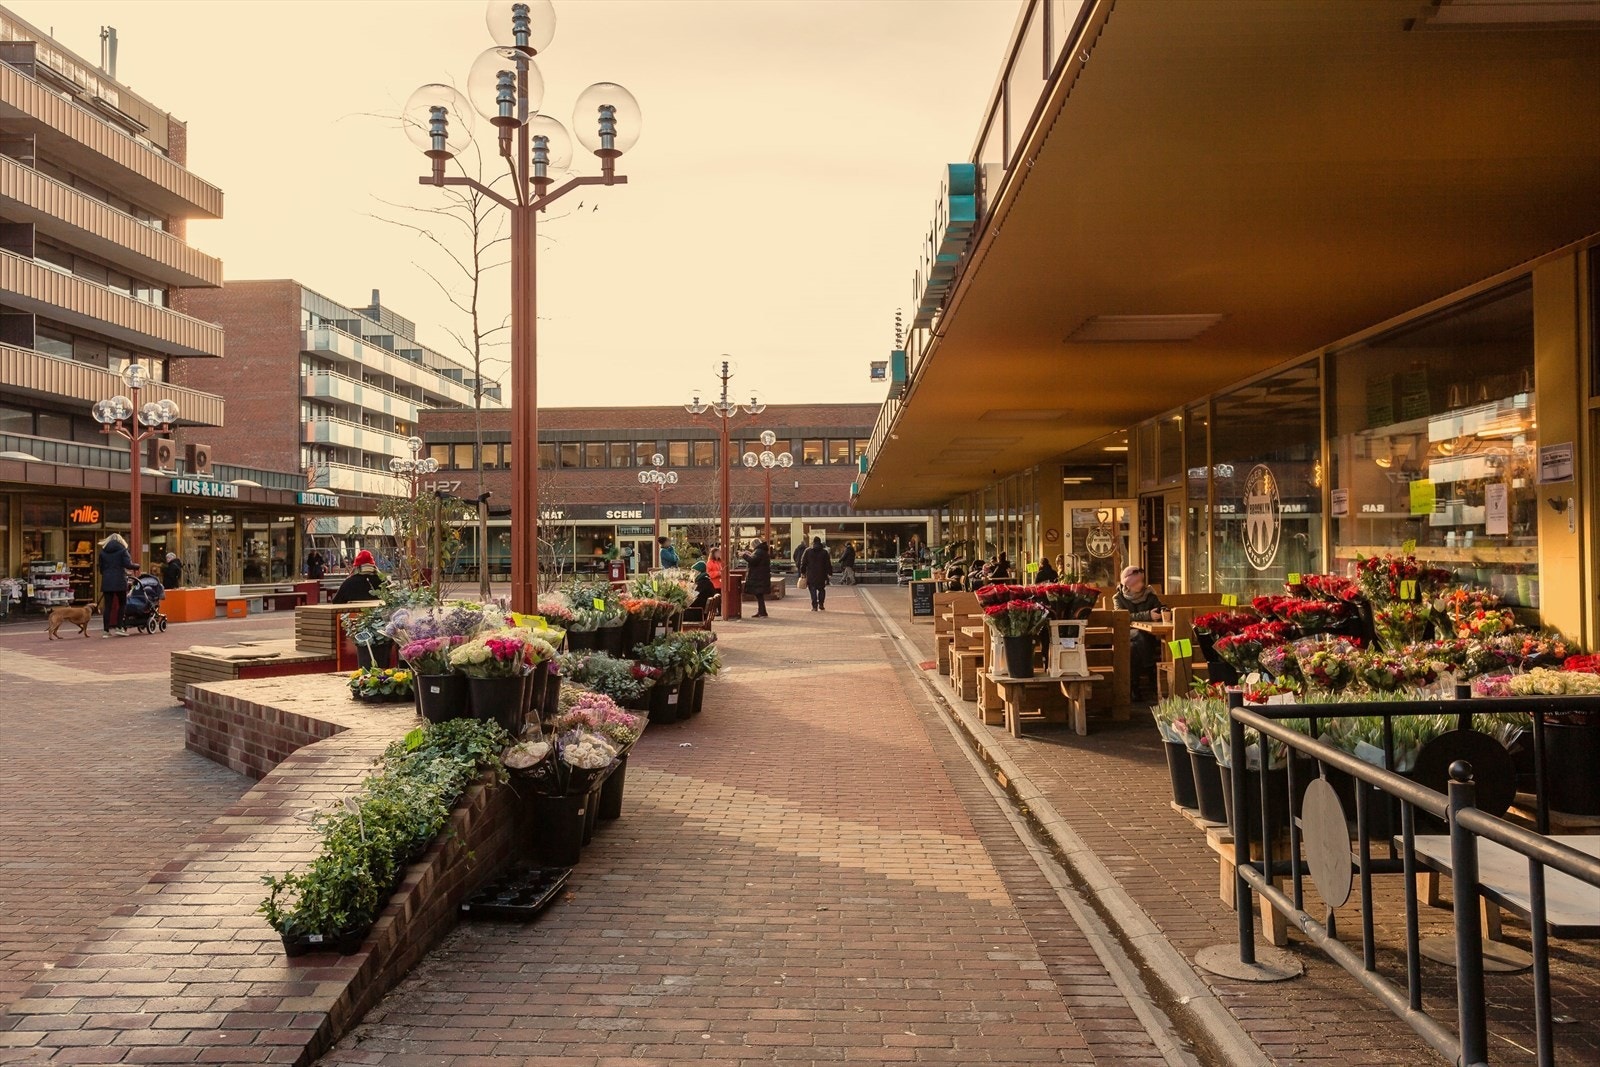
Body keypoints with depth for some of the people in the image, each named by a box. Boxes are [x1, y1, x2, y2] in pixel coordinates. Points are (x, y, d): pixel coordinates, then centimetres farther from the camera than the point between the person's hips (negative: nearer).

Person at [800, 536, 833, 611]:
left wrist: (803, 572, 9)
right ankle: (821, 604, 10)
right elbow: (828, 564, 2)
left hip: (811, 575, -1)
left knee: (813, 590, 2)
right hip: (821, 575, 1)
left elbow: (803, 563, 2)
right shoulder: (824, 552, 1)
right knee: (821, 589, 16)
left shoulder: (808, 551, 0)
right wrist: (829, 572, 8)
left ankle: (814, 606, -5)